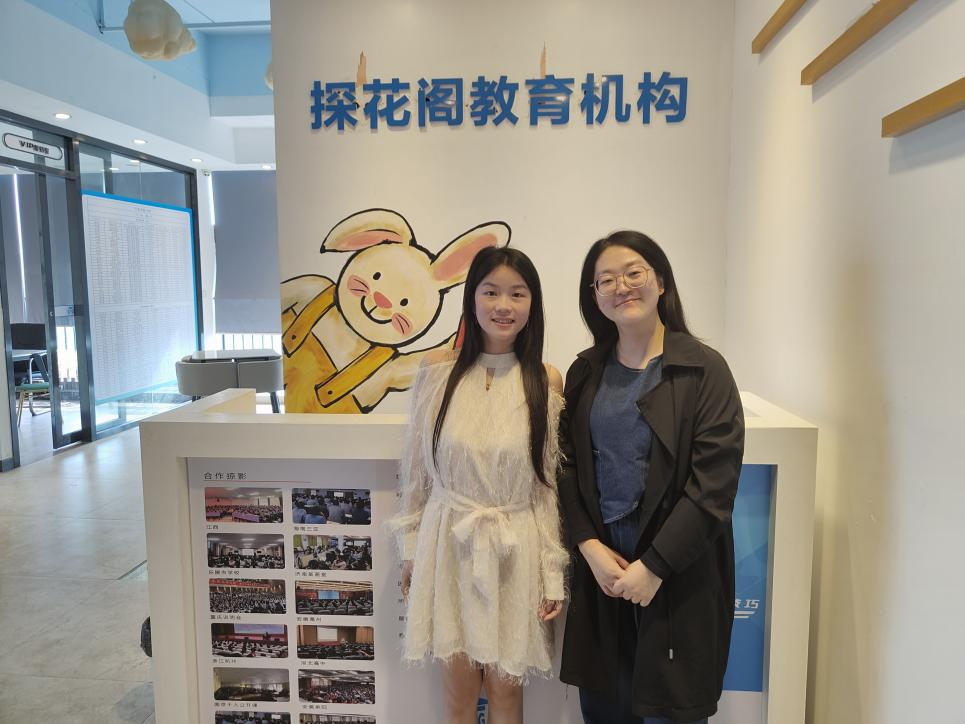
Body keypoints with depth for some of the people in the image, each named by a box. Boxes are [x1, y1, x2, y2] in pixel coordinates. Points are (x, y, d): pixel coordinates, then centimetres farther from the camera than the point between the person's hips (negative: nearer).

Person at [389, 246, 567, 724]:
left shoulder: (547, 382, -5)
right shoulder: (437, 370, -5)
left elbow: (550, 484, 0)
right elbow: (416, 470, 4)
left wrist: (553, 573, 1)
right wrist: (410, 550, 8)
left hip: (515, 553, 0)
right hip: (449, 545, 0)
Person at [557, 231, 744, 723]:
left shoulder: (704, 369, -9)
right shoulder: (586, 372, 5)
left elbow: (714, 484, -13)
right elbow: (568, 466, 5)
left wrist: (654, 565, -14)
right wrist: (590, 546, -7)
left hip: (678, 570, -4)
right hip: (600, 562, 4)